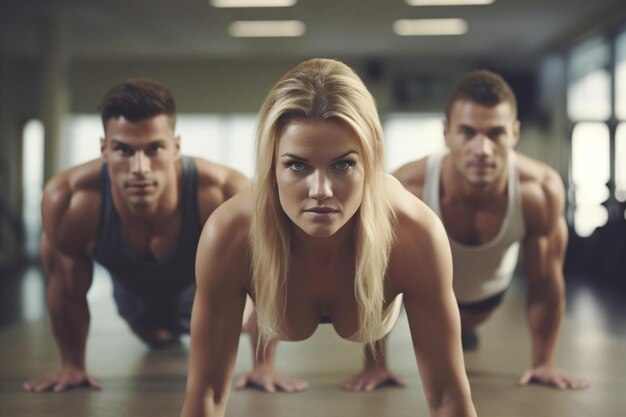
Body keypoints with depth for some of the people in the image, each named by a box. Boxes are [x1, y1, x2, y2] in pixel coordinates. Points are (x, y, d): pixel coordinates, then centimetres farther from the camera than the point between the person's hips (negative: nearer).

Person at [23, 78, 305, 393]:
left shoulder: (229, 196, -46)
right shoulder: (68, 200, -41)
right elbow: (67, 289, -19)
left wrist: (264, 365, -18)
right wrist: (72, 365, -9)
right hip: (133, 296, 1)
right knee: (157, 339, 35)